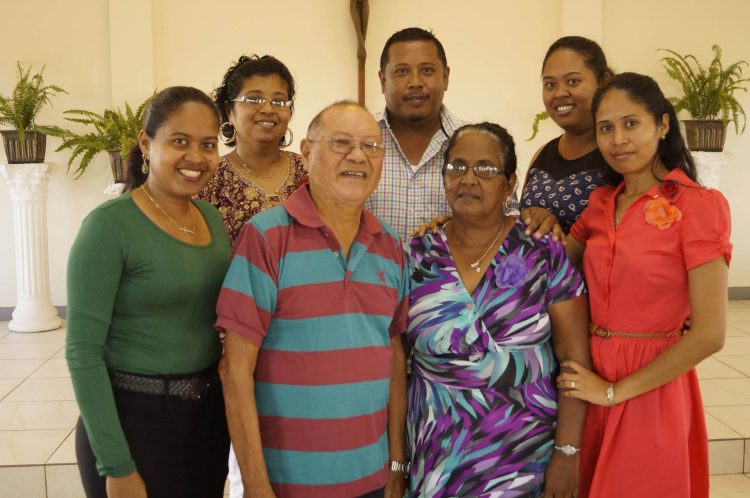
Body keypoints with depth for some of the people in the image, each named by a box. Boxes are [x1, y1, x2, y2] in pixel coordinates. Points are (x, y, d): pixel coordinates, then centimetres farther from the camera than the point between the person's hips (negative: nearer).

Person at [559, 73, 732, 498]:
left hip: (652, 387, -5)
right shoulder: (601, 204, 7)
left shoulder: (697, 205, -12)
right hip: (593, 379, 5)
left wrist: (615, 391, -14)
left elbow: (709, 334, -18)